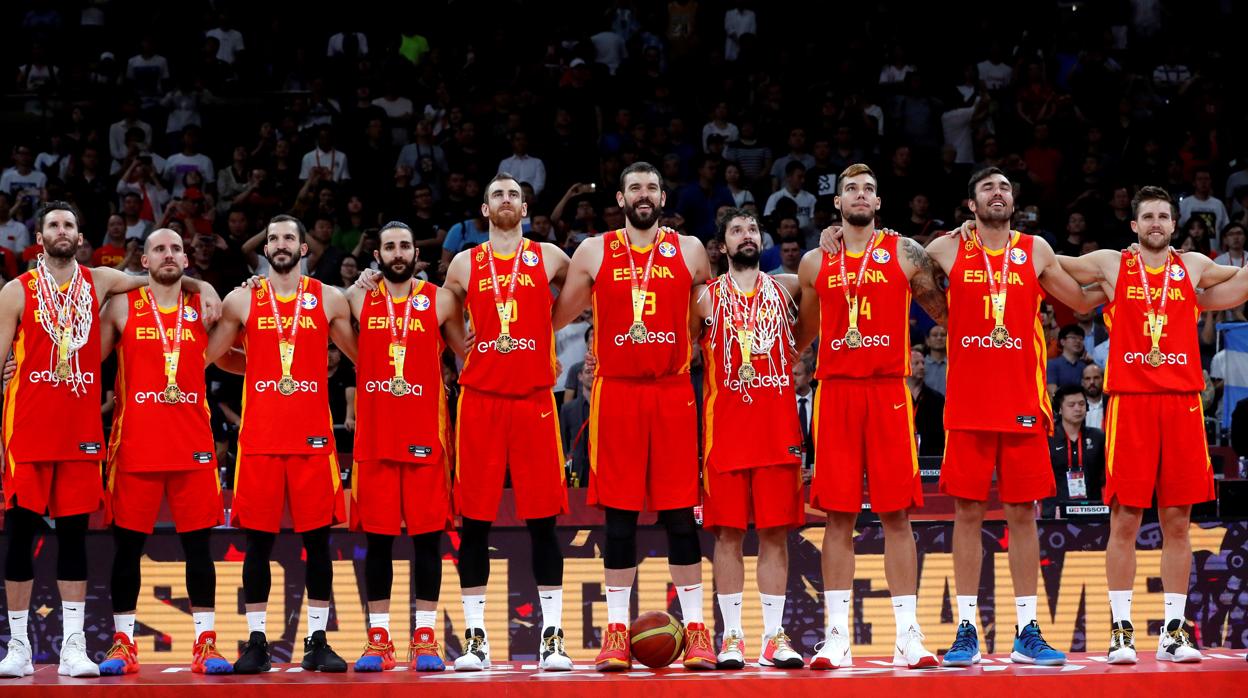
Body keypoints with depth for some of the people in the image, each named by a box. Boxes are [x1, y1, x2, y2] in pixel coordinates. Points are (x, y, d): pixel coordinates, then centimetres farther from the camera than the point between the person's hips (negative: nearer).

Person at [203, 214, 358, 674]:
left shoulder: (329, 300, 6)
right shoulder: (242, 300, 7)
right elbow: (208, 357, 14)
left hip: (313, 437, 0)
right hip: (259, 437, 0)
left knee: (318, 540, 1)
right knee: (258, 541, 1)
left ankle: (317, 641, 7)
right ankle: (256, 641, 6)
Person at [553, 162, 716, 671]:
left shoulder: (689, 250, 8)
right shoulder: (593, 252, 7)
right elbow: (558, 318, 13)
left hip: (673, 393, 0)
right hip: (615, 394, 0)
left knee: (679, 514, -1)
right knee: (618, 514, 1)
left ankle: (695, 629, 4)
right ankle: (617, 629, 7)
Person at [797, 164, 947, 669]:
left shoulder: (905, 254, 6)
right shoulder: (816, 263, 12)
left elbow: (946, 314, 9)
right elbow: (802, 335, 21)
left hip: (889, 393, -1)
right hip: (835, 393, 1)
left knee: (896, 515, -2)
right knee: (838, 517, 0)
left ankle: (908, 636, 0)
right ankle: (837, 637, 3)